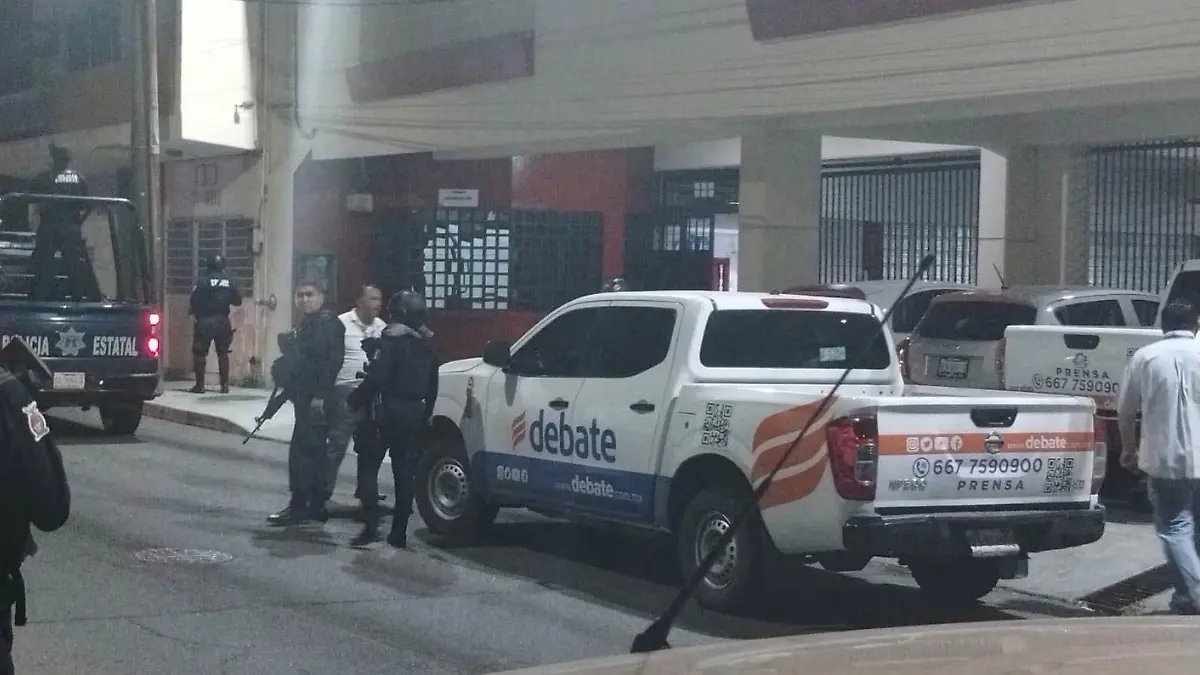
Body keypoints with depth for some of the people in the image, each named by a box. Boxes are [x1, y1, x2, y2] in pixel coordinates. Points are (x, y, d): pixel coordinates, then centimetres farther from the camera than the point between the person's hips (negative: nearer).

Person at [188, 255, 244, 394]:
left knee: (200, 353, 4)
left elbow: (193, 300, -11)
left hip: (205, 321, -4)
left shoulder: (203, 281, -8)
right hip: (222, 322, 4)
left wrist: (192, 310, 9)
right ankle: (225, 385, 9)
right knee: (223, 353, 12)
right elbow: (238, 301, 12)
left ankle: (200, 385, 1)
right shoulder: (229, 283, 5)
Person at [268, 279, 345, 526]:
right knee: (315, 450, 13)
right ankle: (317, 506, 19)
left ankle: (298, 505, -9)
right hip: (306, 398, 11)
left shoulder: (327, 323, -12)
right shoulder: (306, 325, 19)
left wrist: (320, 395, -26)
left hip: (316, 400, -11)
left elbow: (331, 361, -22)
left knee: (302, 449, -11)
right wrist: (291, 388, 17)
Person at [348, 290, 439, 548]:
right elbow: (432, 386, 17)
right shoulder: (428, 345, 11)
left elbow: (375, 378, -19)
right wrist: (426, 415, 24)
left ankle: (371, 525, -9)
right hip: (416, 414, 7)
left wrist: (355, 401, -7)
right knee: (404, 474, 9)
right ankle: (399, 533, 9)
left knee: (368, 466, 2)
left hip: (389, 410, -7)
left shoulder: (392, 340, -12)